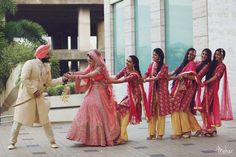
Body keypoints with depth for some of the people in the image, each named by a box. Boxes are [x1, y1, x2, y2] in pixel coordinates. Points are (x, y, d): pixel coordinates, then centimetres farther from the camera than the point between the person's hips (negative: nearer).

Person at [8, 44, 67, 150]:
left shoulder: (47, 66, 7)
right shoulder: (30, 64, -13)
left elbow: (49, 82, 9)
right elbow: (24, 79, -19)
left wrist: (62, 79, -2)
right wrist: (34, 90, -20)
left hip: (39, 97, 5)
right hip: (26, 96, -5)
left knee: (45, 120, 4)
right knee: (19, 119, 1)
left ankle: (52, 141, 12)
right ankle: (12, 142, 11)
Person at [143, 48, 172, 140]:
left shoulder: (164, 67, -5)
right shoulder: (151, 65, 12)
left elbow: (157, 77, -17)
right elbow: (146, 74, -1)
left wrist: (146, 80, -26)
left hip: (161, 91, -4)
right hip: (152, 91, 4)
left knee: (160, 112, -2)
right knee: (151, 112, 2)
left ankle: (160, 133, 3)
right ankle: (152, 133, 7)